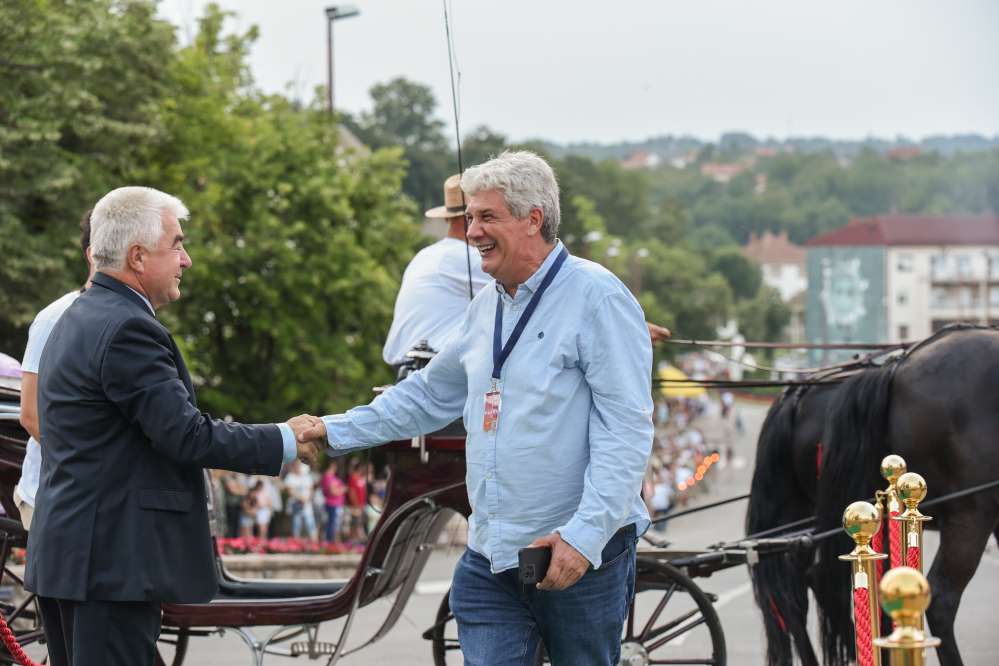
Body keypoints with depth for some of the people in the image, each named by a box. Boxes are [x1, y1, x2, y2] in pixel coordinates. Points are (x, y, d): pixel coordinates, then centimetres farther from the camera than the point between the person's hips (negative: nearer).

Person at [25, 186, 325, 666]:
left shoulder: (77, 319, 16)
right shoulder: (127, 329, -16)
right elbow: (186, 434, -18)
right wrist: (285, 442, -8)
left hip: (64, 551, 11)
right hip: (113, 560, -10)